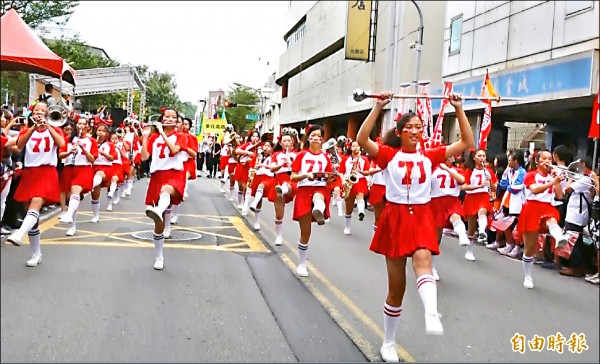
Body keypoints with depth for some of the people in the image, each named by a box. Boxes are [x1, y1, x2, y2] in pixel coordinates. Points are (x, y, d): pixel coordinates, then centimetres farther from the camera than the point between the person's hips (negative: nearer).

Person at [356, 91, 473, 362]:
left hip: (422, 218, 2)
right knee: (397, 286, 5)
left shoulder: (429, 155, 6)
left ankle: (432, 316, -53)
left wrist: (459, 109, -1)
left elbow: (467, 143, 4)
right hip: (395, 218, -1)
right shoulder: (389, 155, -2)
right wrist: (379, 107, -20)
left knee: (422, 261, -32)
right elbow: (362, 140, -18)